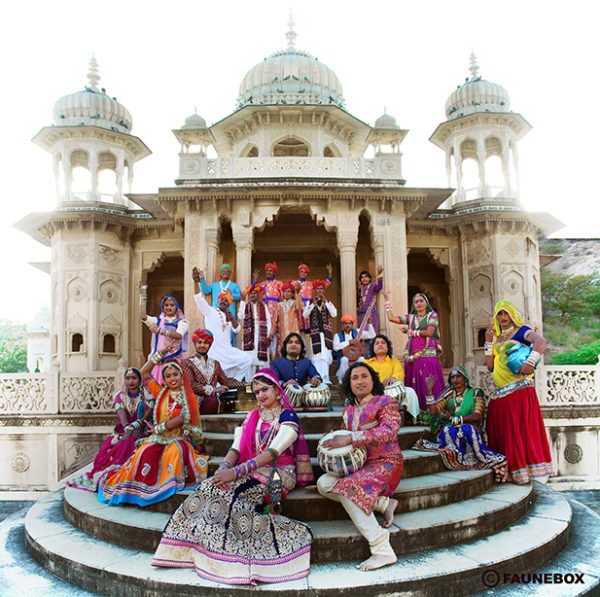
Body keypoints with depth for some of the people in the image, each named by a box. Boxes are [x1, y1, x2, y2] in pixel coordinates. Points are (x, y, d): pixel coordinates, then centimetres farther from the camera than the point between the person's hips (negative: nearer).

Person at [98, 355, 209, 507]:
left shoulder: (189, 399, 2)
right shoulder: (160, 393, 12)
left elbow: (180, 420, -11)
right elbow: (144, 372, 11)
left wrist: (158, 429, -6)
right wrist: (161, 353, 8)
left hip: (179, 439, -2)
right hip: (158, 439, 3)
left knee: (175, 451, -36)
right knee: (145, 452, -29)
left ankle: (171, 485, -28)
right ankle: (139, 489, -22)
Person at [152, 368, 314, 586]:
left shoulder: (288, 417, -3)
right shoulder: (252, 417, 18)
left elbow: (272, 453, -17)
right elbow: (236, 449, 7)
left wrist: (236, 472, -27)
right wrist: (224, 468, -16)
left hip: (278, 476, -5)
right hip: (251, 473, 6)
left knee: (231, 494, -30)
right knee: (212, 487, -23)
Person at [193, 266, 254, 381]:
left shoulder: (229, 316, 21)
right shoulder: (210, 311, 6)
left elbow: (237, 330, 7)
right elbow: (199, 299, -9)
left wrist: (232, 319, -13)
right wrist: (196, 282, -23)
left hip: (228, 350, 6)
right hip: (214, 351, -5)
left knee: (247, 359, 3)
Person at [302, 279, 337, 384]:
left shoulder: (328, 303, 12)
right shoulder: (310, 303, 9)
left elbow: (334, 314, -4)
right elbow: (305, 315, -5)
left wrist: (325, 302, -12)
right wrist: (313, 304, -15)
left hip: (326, 333, 1)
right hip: (315, 333, -1)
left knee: (326, 355, -4)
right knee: (317, 356, -5)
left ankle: (325, 379, -2)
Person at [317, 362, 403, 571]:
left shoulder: (385, 402, -6)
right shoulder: (349, 410, 15)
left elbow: (389, 431, -24)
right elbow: (343, 436, 23)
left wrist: (350, 438, -31)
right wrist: (331, 440, -3)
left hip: (385, 463, -7)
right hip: (358, 464, 7)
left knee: (348, 488, -31)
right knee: (323, 484, -15)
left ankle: (382, 550, -28)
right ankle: (384, 503, -12)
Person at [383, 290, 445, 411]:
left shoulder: (432, 315, 8)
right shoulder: (411, 317, 17)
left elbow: (429, 332, -6)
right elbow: (391, 318, 8)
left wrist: (412, 332, 2)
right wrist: (387, 299, 12)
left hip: (428, 355, -3)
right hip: (412, 357, 4)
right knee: (414, 387, 1)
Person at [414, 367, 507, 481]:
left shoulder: (475, 393, 11)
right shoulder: (448, 394, 19)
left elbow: (477, 416, -5)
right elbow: (434, 412, 5)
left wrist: (454, 419, -13)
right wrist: (429, 390, -3)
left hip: (471, 429, -2)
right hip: (448, 430, 2)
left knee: (467, 429, -37)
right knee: (449, 432, -34)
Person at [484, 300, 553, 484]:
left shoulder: (521, 331, 1)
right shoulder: (497, 338, 18)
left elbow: (541, 341, -20)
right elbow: (490, 366, 9)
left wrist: (530, 363, -33)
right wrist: (488, 341, 3)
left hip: (519, 391, -6)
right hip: (500, 394, 7)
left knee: (521, 430, -7)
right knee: (502, 432, 7)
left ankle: (523, 473, -3)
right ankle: (509, 472, 13)